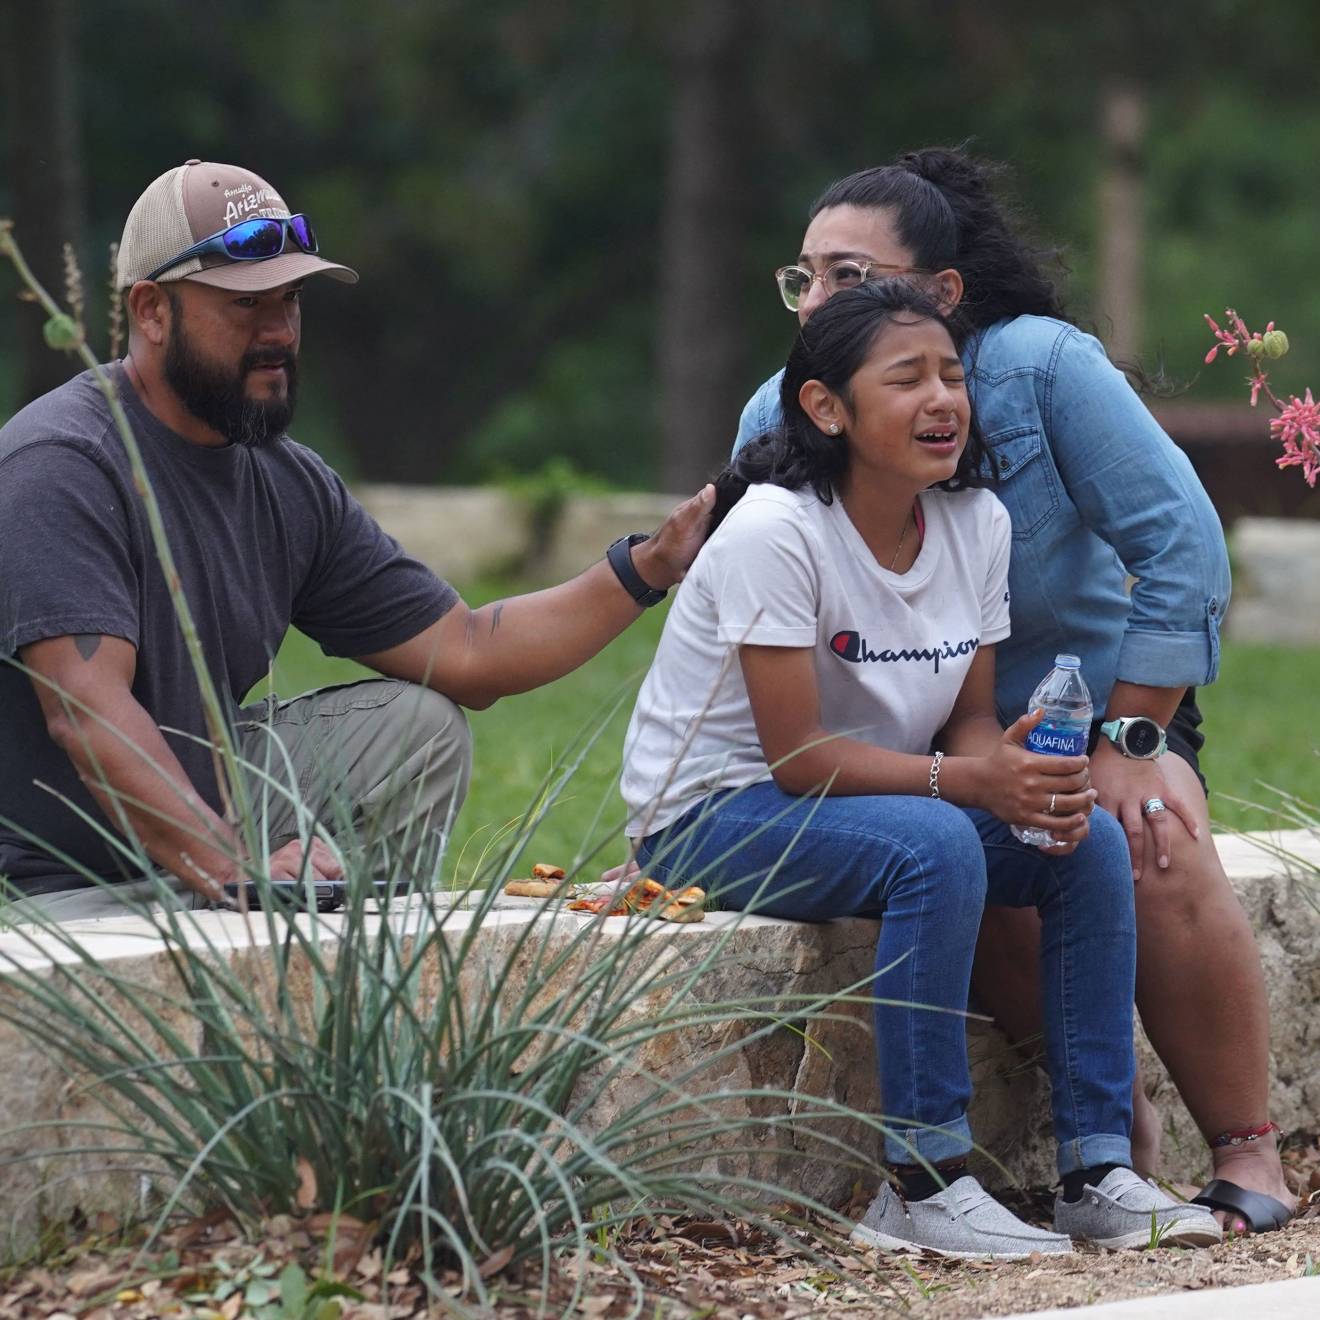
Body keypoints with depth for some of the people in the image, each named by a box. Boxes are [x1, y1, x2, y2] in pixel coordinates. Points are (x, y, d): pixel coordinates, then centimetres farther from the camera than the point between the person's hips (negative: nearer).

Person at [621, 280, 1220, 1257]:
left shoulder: (977, 523, -1)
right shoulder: (777, 530, -23)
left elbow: (970, 718, 3)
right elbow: (798, 756, -24)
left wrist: (1029, 779, -20)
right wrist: (969, 781, -33)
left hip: (862, 800, 7)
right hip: (714, 815, -7)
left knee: (1091, 840, -13)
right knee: (936, 846, -33)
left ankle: (1097, 1170, -11)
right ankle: (922, 1187, -28)